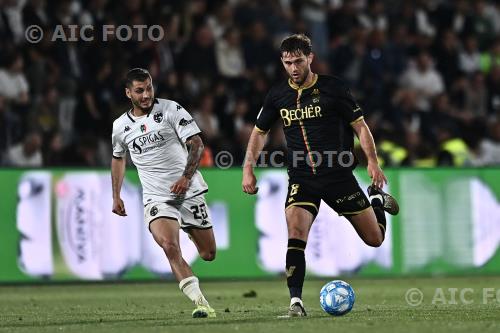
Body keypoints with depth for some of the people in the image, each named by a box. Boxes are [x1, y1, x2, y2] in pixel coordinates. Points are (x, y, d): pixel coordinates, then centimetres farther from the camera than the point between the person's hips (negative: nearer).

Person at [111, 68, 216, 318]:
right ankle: (201, 303, -27)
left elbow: (196, 144, -9)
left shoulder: (171, 110, -5)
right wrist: (116, 196, 22)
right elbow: (118, 157, 25)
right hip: (156, 199, 1)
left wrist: (186, 177, -23)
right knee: (169, 246, -26)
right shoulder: (120, 126, 5)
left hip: (189, 192, -1)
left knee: (209, 254, 6)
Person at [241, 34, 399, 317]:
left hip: (339, 174, -1)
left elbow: (360, 125, -1)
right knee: (296, 236, -23)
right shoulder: (278, 95, 2)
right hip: (301, 179, 1)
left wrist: (373, 162, -13)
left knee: (374, 239, 7)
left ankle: (377, 199, 40)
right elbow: (260, 132, 15)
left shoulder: (332, 88, -6)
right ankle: (296, 301, -19)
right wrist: (248, 169, 3)